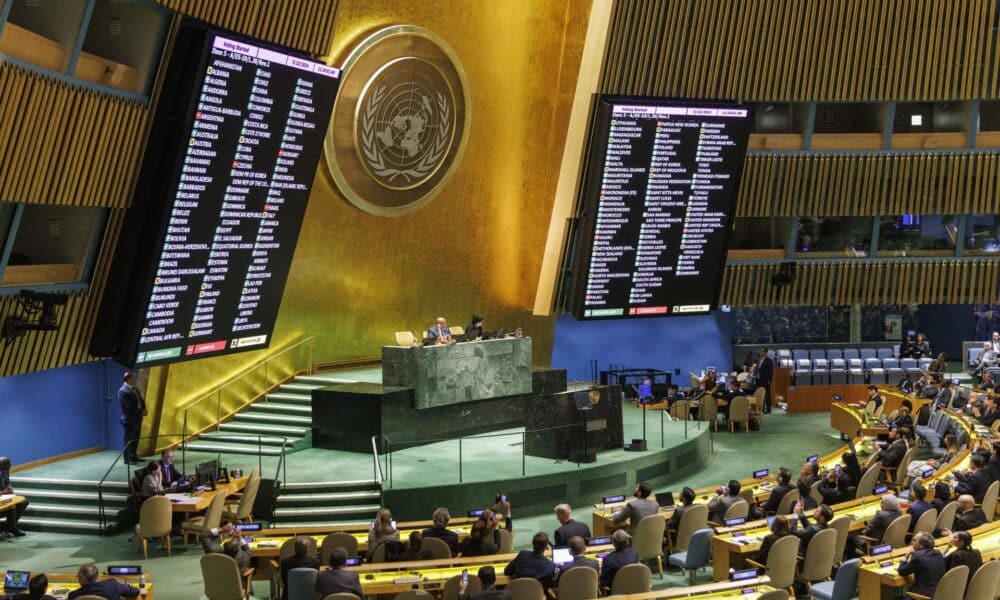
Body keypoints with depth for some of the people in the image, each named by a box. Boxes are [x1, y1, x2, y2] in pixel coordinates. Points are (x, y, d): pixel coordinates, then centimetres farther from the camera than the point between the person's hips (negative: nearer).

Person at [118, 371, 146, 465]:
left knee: (135, 439, 14)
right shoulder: (123, 391, -17)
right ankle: (127, 459, 6)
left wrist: (144, 409, -5)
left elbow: (141, 400, 13)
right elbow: (129, 406, -21)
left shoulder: (135, 388, 10)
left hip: (137, 418, 8)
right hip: (129, 419, -8)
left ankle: (134, 457, 24)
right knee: (129, 439, -1)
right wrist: (140, 411, -14)